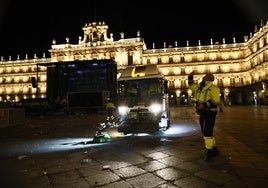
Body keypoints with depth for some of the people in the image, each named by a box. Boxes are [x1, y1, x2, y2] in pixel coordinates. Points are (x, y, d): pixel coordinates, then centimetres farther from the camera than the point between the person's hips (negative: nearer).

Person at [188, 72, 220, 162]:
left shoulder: (213, 88, -12)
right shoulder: (199, 87, 13)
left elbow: (215, 100, -23)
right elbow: (191, 85, 27)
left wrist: (204, 105, -30)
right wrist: (190, 77, 13)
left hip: (209, 113, -9)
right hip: (202, 114, 9)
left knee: (207, 133, -10)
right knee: (206, 133, 13)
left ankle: (209, 153, 0)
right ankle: (215, 150, 27)